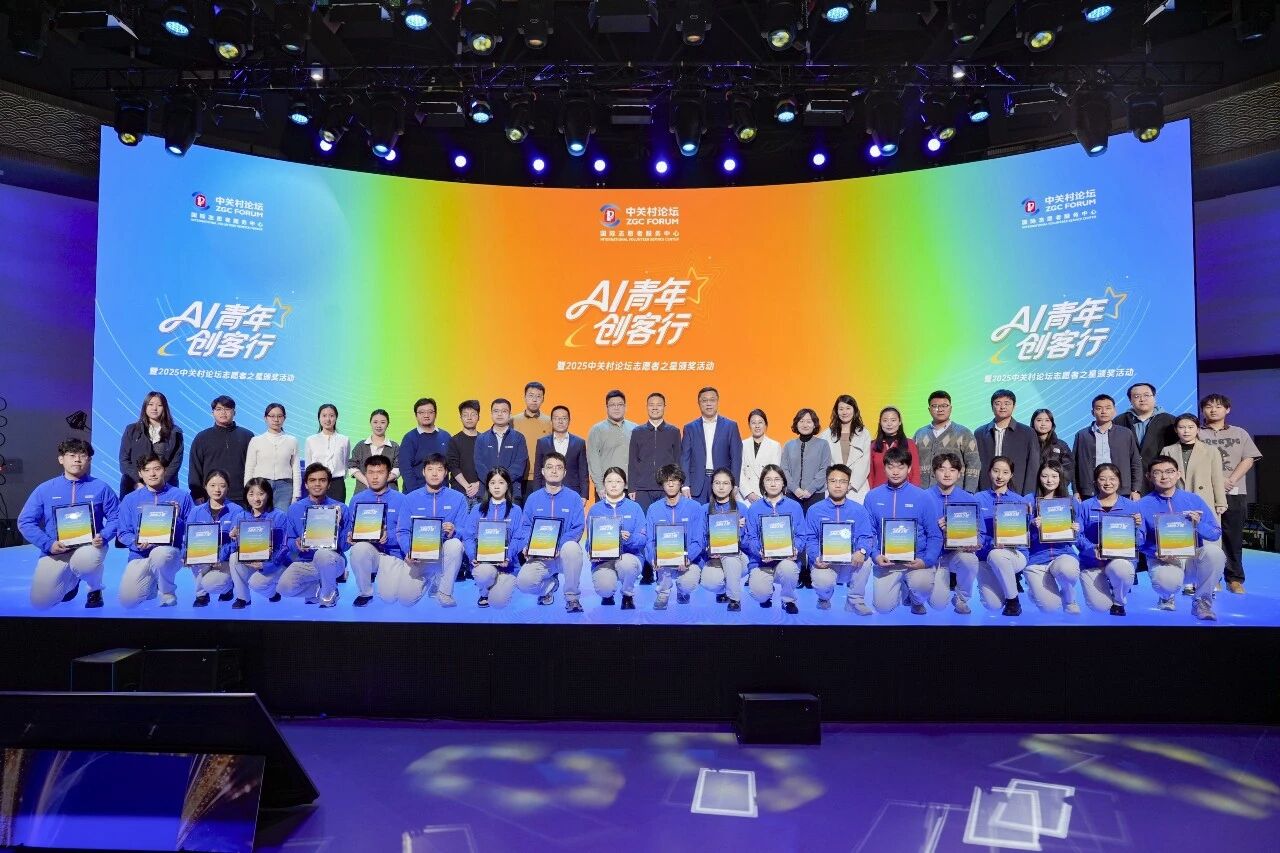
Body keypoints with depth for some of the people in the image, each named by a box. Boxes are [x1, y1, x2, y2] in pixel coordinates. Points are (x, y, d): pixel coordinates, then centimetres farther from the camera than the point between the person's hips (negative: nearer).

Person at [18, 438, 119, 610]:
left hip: (89, 546, -2)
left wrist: (103, 536, -19)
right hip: (55, 551, 2)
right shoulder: (44, 490, 2)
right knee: (40, 602, -6)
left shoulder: (100, 488, 0)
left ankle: (95, 589, -3)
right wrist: (48, 544, -13)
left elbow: (116, 518, 0)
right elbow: (25, 522, 1)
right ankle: (71, 581, 29)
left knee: (83, 562, -39)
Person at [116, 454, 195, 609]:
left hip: (170, 553, -2)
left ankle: (168, 593, -10)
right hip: (140, 556, 3)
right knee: (128, 601, -16)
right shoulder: (130, 500, 9)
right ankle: (151, 584, 22)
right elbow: (124, 533, 7)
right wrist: (136, 543, -13)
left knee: (159, 553, -40)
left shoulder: (182, 496, 4)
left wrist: (177, 520, -16)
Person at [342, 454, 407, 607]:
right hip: (365, 552, 1)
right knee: (360, 547, -36)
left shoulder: (401, 499, 3)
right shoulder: (357, 500, 11)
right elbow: (347, 530, 9)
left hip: (392, 553, -1)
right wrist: (350, 537, -14)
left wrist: (389, 536, -21)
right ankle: (364, 593, -9)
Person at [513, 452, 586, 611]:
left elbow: (577, 528, -6)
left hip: (564, 554, -2)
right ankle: (550, 584, 12)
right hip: (539, 555, 2)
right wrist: (526, 546, -13)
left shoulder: (573, 497, 1)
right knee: (523, 582, -26)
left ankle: (572, 597, -17)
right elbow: (525, 527, 7)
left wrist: (558, 546, -21)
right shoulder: (533, 498, 9)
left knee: (571, 547, -38)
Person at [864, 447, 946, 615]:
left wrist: (926, 561, -16)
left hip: (916, 559, -1)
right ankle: (902, 588, 25)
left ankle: (917, 599, 7)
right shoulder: (872, 497, 1)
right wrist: (875, 555, -12)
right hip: (886, 560, 2)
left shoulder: (922, 497, -3)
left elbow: (935, 535, -1)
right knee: (883, 606, -10)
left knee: (922, 584, -31)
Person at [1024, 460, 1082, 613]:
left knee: (1068, 570, -38)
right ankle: (1034, 589, 22)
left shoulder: (1070, 502, 9)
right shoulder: (1029, 500, 2)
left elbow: (1077, 537, 13)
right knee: (1050, 608, -17)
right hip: (1036, 557, -1)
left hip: (1063, 553, 1)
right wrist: (1033, 527, -19)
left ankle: (1070, 600, -1)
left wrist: (1075, 532, -9)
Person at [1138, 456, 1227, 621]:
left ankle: (1202, 602, -7)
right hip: (1162, 560, -3)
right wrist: (1157, 553, -22)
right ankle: (1167, 595, 6)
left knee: (1214, 551, -31)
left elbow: (1216, 534, 0)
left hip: (1193, 557, 3)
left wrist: (1199, 525, -20)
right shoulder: (1143, 505, -1)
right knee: (1167, 581, -37)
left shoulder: (1194, 500, 4)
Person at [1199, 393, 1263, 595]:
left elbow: (1248, 459, 5)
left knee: (1233, 536, 3)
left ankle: (1235, 578, 9)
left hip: (1234, 493, 2)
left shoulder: (1239, 433, 14)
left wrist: (1231, 480, -10)